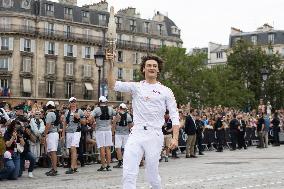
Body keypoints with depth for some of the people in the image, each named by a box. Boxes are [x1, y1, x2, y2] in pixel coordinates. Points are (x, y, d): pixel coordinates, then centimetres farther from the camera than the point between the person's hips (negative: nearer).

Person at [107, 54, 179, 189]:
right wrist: (110, 65, -14)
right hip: (136, 134, 1)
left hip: (154, 136, -1)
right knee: (129, 174, -10)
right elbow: (113, 85, -2)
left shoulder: (166, 91, 8)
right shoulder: (135, 87, 10)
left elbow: (174, 116, 5)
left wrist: (175, 138, -6)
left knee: (152, 176, 3)